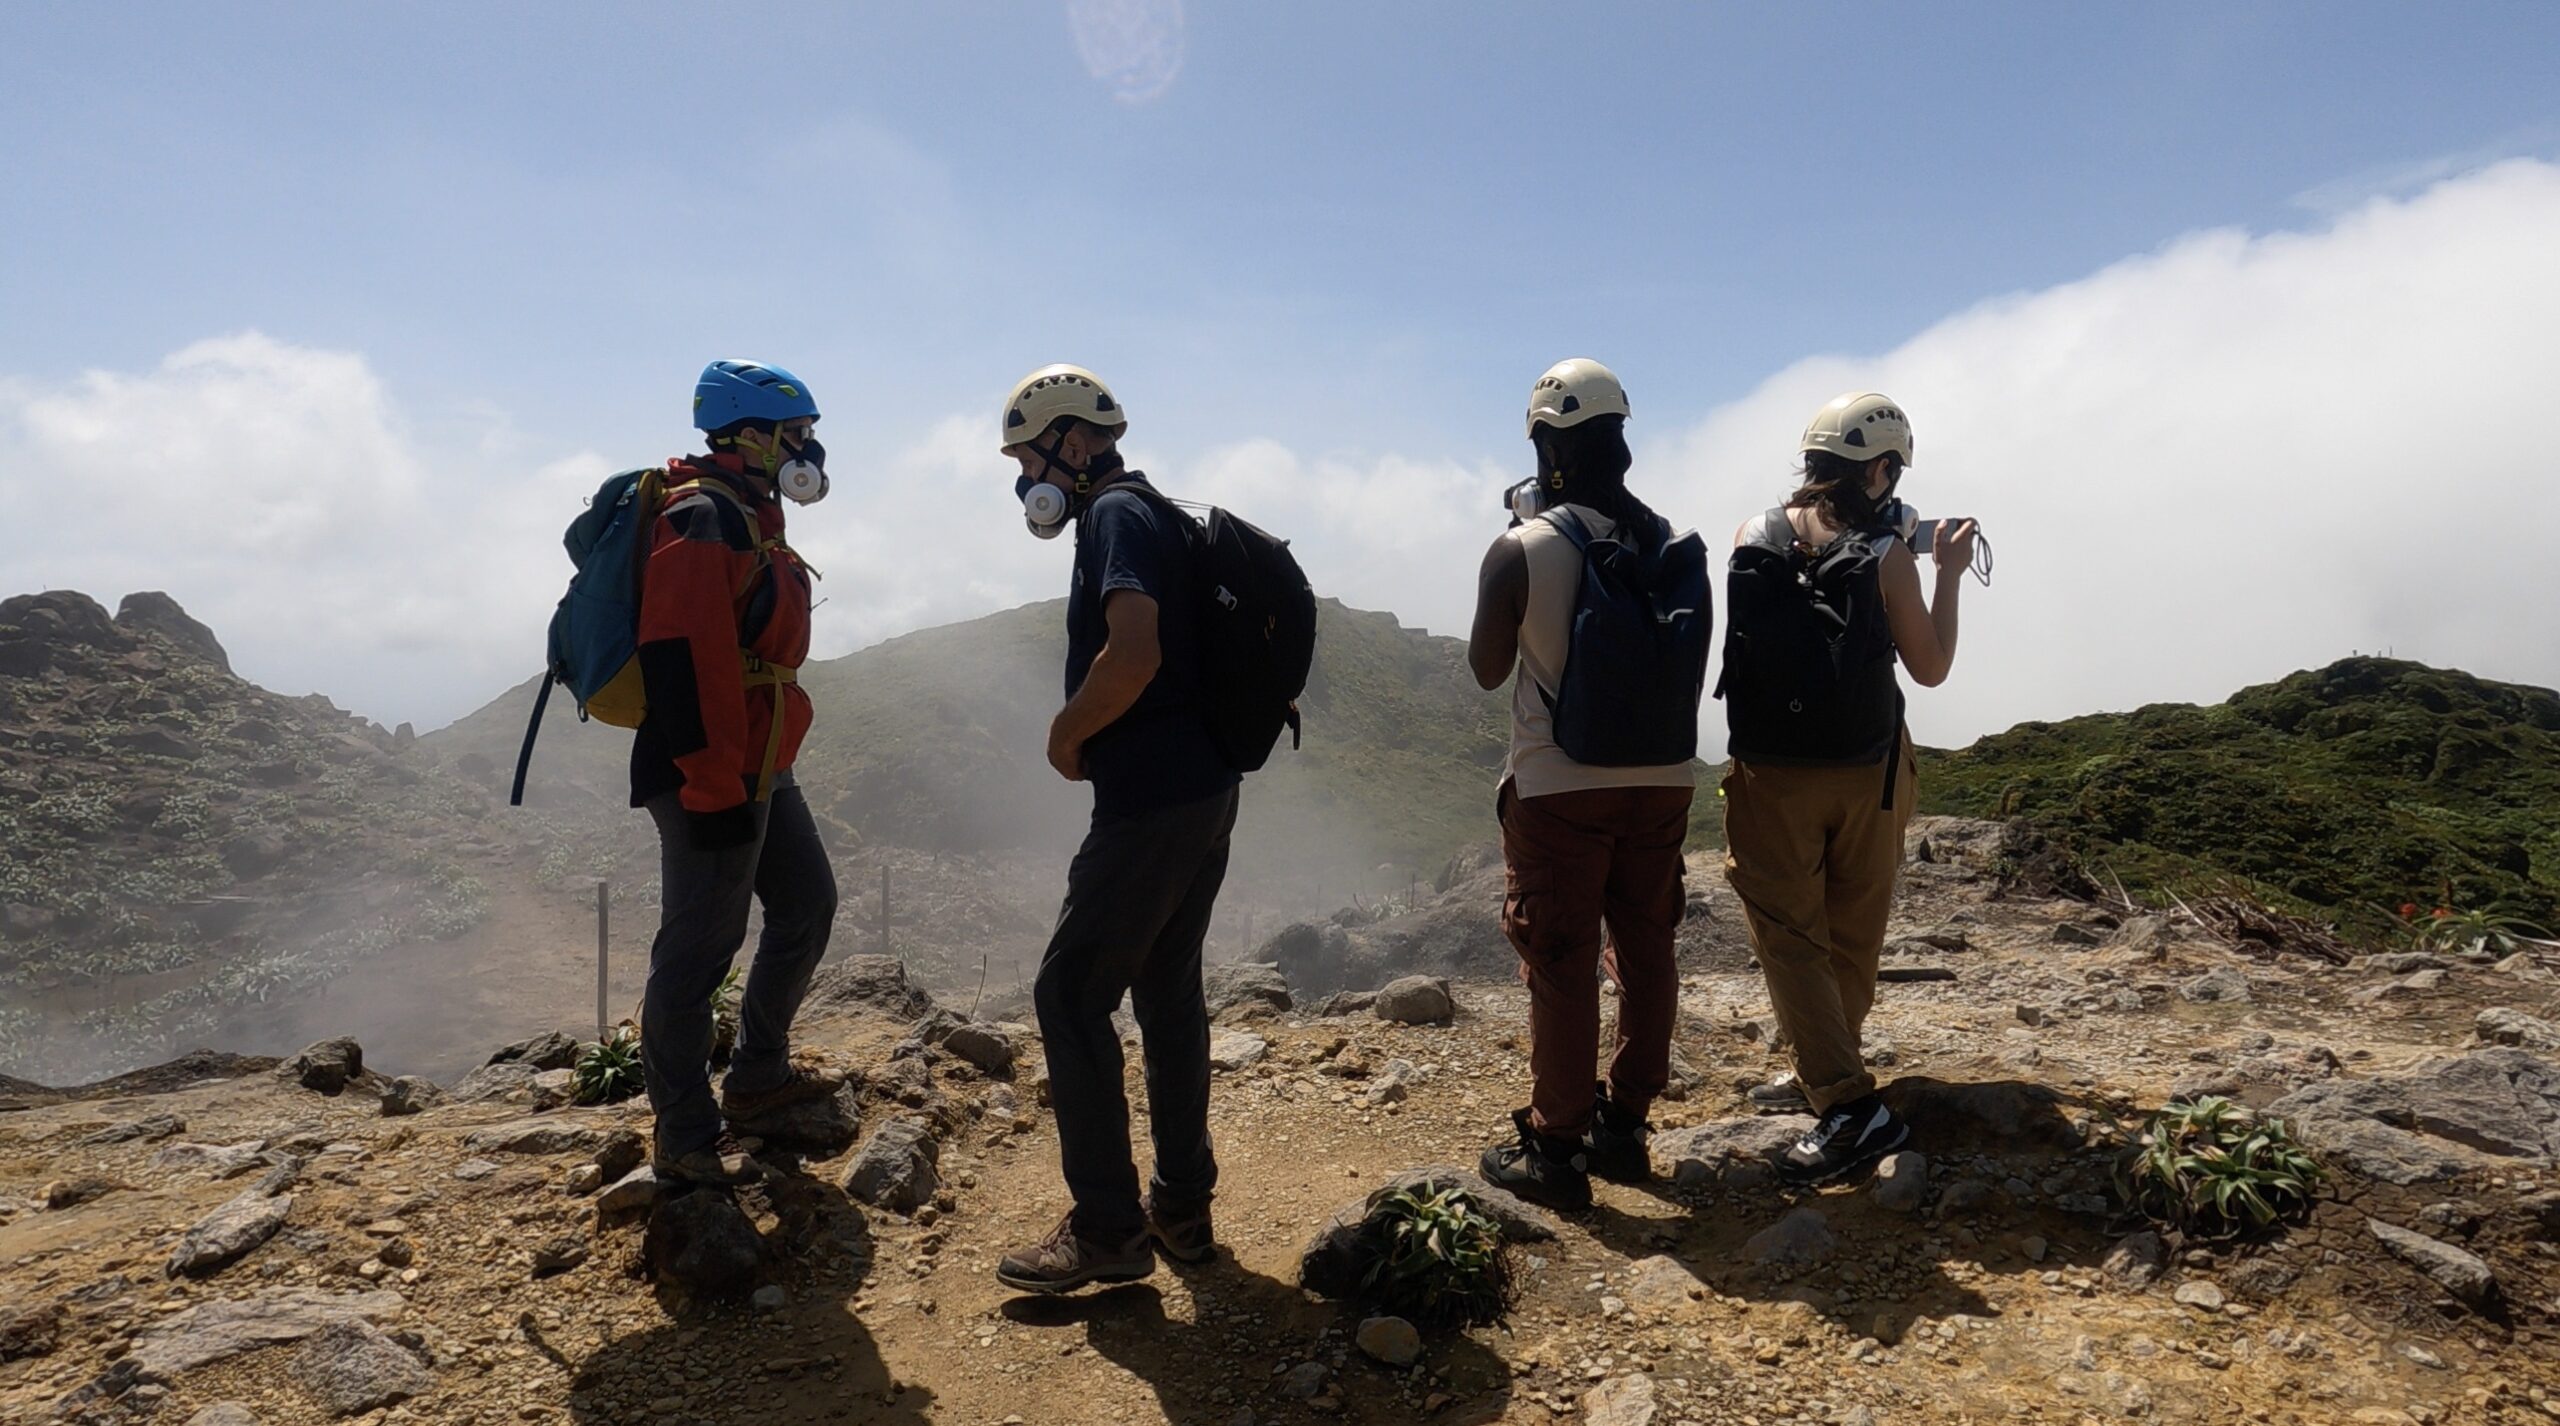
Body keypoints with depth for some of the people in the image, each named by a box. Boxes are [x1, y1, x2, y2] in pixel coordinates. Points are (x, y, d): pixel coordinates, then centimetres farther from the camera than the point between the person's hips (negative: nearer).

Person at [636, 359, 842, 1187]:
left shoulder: (751, 520, 16)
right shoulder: (702, 521, -16)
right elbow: (677, 657, -24)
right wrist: (713, 787, -25)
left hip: (760, 771, 11)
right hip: (711, 781, -11)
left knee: (807, 906, 19)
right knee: (697, 952, -3)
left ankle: (758, 1076, 32)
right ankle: (683, 1143, 7)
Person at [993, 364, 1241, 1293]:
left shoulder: (1116, 516, -11)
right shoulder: (1160, 516, 18)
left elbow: (1134, 652, -27)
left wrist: (1066, 735, -12)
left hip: (1150, 804, -10)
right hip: (1206, 792, 10)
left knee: (1070, 996, -2)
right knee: (1168, 993, 14)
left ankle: (1107, 1227, 3)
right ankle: (1183, 1207, 22)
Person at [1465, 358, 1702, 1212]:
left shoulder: (1518, 551, -12)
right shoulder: (1674, 546, 2)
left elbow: (1487, 671, 0)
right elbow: (1694, 669, 8)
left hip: (1559, 788, -4)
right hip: (1661, 780, 5)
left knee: (1560, 965, 3)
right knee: (1646, 950, 13)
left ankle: (1555, 1148, 10)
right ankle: (1625, 1124, 25)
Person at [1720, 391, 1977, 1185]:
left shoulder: (1753, 539, -5)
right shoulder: (1886, 555, -11)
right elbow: (1930, 668, -2)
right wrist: (1949, 575, 7)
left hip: (1771, 774, 0)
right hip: (1867, 772, 0)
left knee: (1788, 935, 3)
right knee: (1851, 935, 17)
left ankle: (1850, 1109, -5)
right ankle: (1822, 1075, 31)